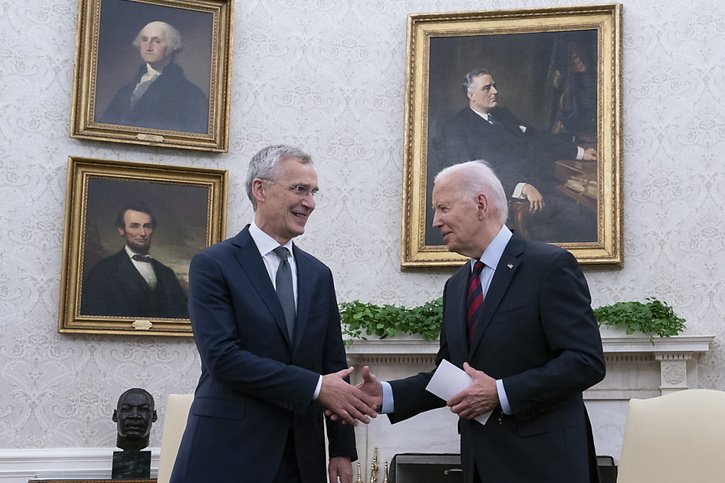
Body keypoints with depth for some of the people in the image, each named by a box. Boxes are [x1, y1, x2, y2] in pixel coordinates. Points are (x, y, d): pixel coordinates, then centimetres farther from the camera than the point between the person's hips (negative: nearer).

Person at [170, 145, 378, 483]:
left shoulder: (318, 274, 11)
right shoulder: (213, 264, -5)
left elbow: (333, 363, 11)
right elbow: (222, 356, -16)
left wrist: (342, 449, 6)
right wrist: (314, 387, -18)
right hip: (229, 452, -5)